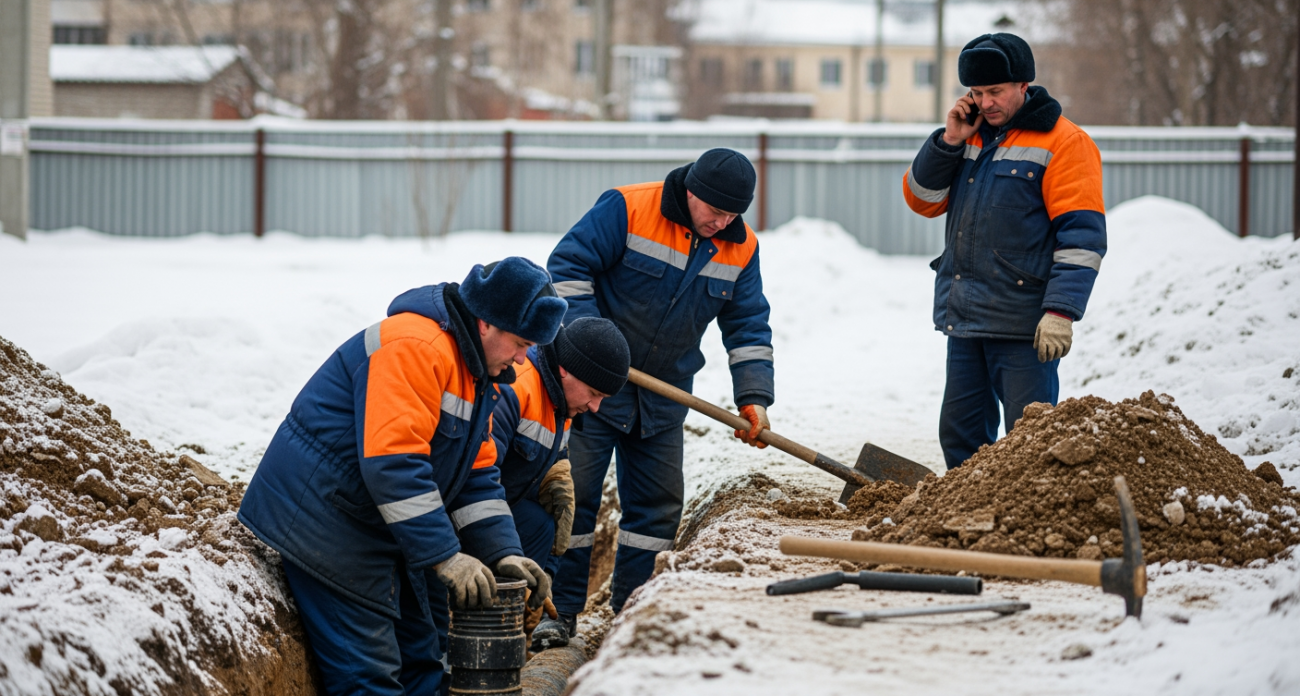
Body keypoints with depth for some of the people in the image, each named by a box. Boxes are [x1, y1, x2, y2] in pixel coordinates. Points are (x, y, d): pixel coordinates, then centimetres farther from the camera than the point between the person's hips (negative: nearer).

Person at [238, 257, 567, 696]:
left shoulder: (476, 375, 12)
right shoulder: (414, 347, -23)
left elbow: (477, 477, 13)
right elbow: (392, 462, -30)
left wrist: (503, 554, -2)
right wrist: (445, 556, -29)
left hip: (387, 529, 11)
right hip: (327, 523, -11)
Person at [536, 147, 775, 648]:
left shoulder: (741, 249, -2)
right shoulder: (627, 210, -18)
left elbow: (748, 326, 3)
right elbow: (568, 266, -15)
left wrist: (753, 396, -8)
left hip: (662, 395, 5)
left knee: (658, 502, 6)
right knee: (572, 491, -5)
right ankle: (559, 610, 2)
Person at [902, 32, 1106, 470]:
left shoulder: (1063, 143, -6)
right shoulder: (970, 136, 15)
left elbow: (1082, 234, -12)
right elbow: (922, 200, 13)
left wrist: (1061, 311, -20)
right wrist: (949, 141, -1)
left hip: (1022, 322, -7)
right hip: (964, 316, 7)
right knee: (960, 433, 11)